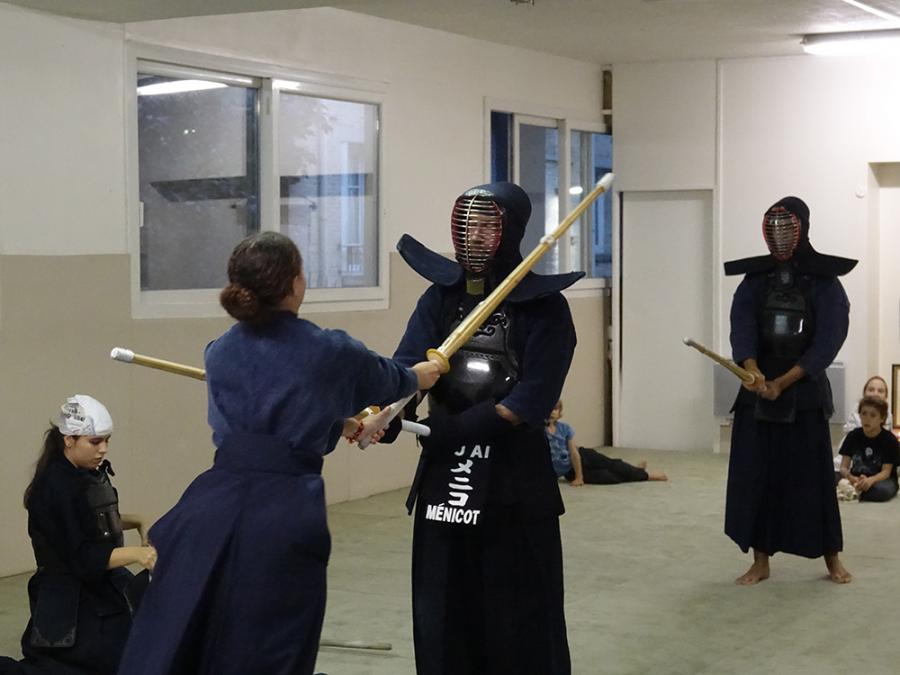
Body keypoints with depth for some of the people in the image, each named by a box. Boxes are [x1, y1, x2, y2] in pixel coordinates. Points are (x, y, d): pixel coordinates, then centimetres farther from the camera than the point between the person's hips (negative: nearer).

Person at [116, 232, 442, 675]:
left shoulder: (219, 353, 12)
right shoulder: (330, 353, 1)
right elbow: (390, 380, 22)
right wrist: (423, 374, 45)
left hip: (215, 507, 3)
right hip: (285, 517, -3)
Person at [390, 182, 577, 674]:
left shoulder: (543, 305, -6)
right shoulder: (441, 297, 5)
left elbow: (533, 398, -14)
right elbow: (406, 366, -9)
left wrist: (456, 427, -21)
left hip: (515, 474, -4)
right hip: (446, 473, 4)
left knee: (518, 613, 4)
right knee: (443, 609, 9)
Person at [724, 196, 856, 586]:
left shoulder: (825, 282, -2)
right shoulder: (754, 280, 4)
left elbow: (828, 341, -10)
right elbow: (742, 330, -10)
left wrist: (783, 381, -18)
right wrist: (754, 372, -29)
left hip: (805, 393, -2)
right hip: (757, 392, 2)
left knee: (813, 476, 2)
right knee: (755, 477, 1)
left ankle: (832, 558, 18)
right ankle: (760, 561, 11)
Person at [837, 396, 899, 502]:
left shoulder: (889, 440, -8)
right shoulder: (853, 436, 1)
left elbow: (886, 472, -14)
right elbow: (844, 467, -5)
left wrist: (870, 480, -37)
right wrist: (850, 477, -31)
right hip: (856, 477, 2)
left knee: (883, 490, -41)